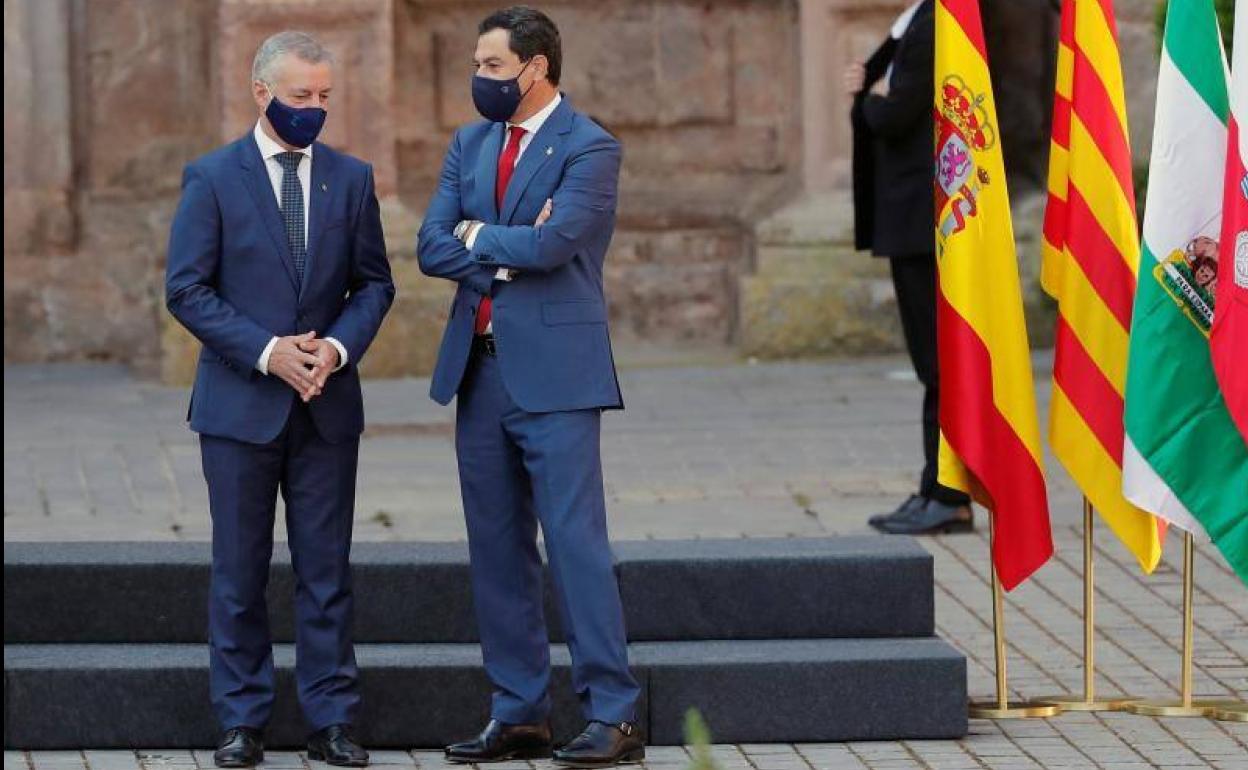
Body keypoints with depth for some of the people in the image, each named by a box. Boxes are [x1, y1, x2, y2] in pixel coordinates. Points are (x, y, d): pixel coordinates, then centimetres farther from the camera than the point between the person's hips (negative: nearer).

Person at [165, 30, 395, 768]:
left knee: (327, 570, 4)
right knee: (240, 573, 3)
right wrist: (267, 352, -15)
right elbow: (187, 290, -6)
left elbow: (375, 284, 10)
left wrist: (339, 346, -10)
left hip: (327, 404, 2)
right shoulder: (212, 179, -3)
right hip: (241, 403, -2)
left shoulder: (352, 178, 7)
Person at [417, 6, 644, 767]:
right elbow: (432, 247, 4)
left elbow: (553, 242, -20)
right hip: (479, 368, 7)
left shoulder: (590, 148, -7)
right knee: (498, 550, 9)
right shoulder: (470, 144, 13)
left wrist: (478, 237, -4)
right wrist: (513, 251, -10)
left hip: (554, 372, -7)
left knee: (576, 540, -9)